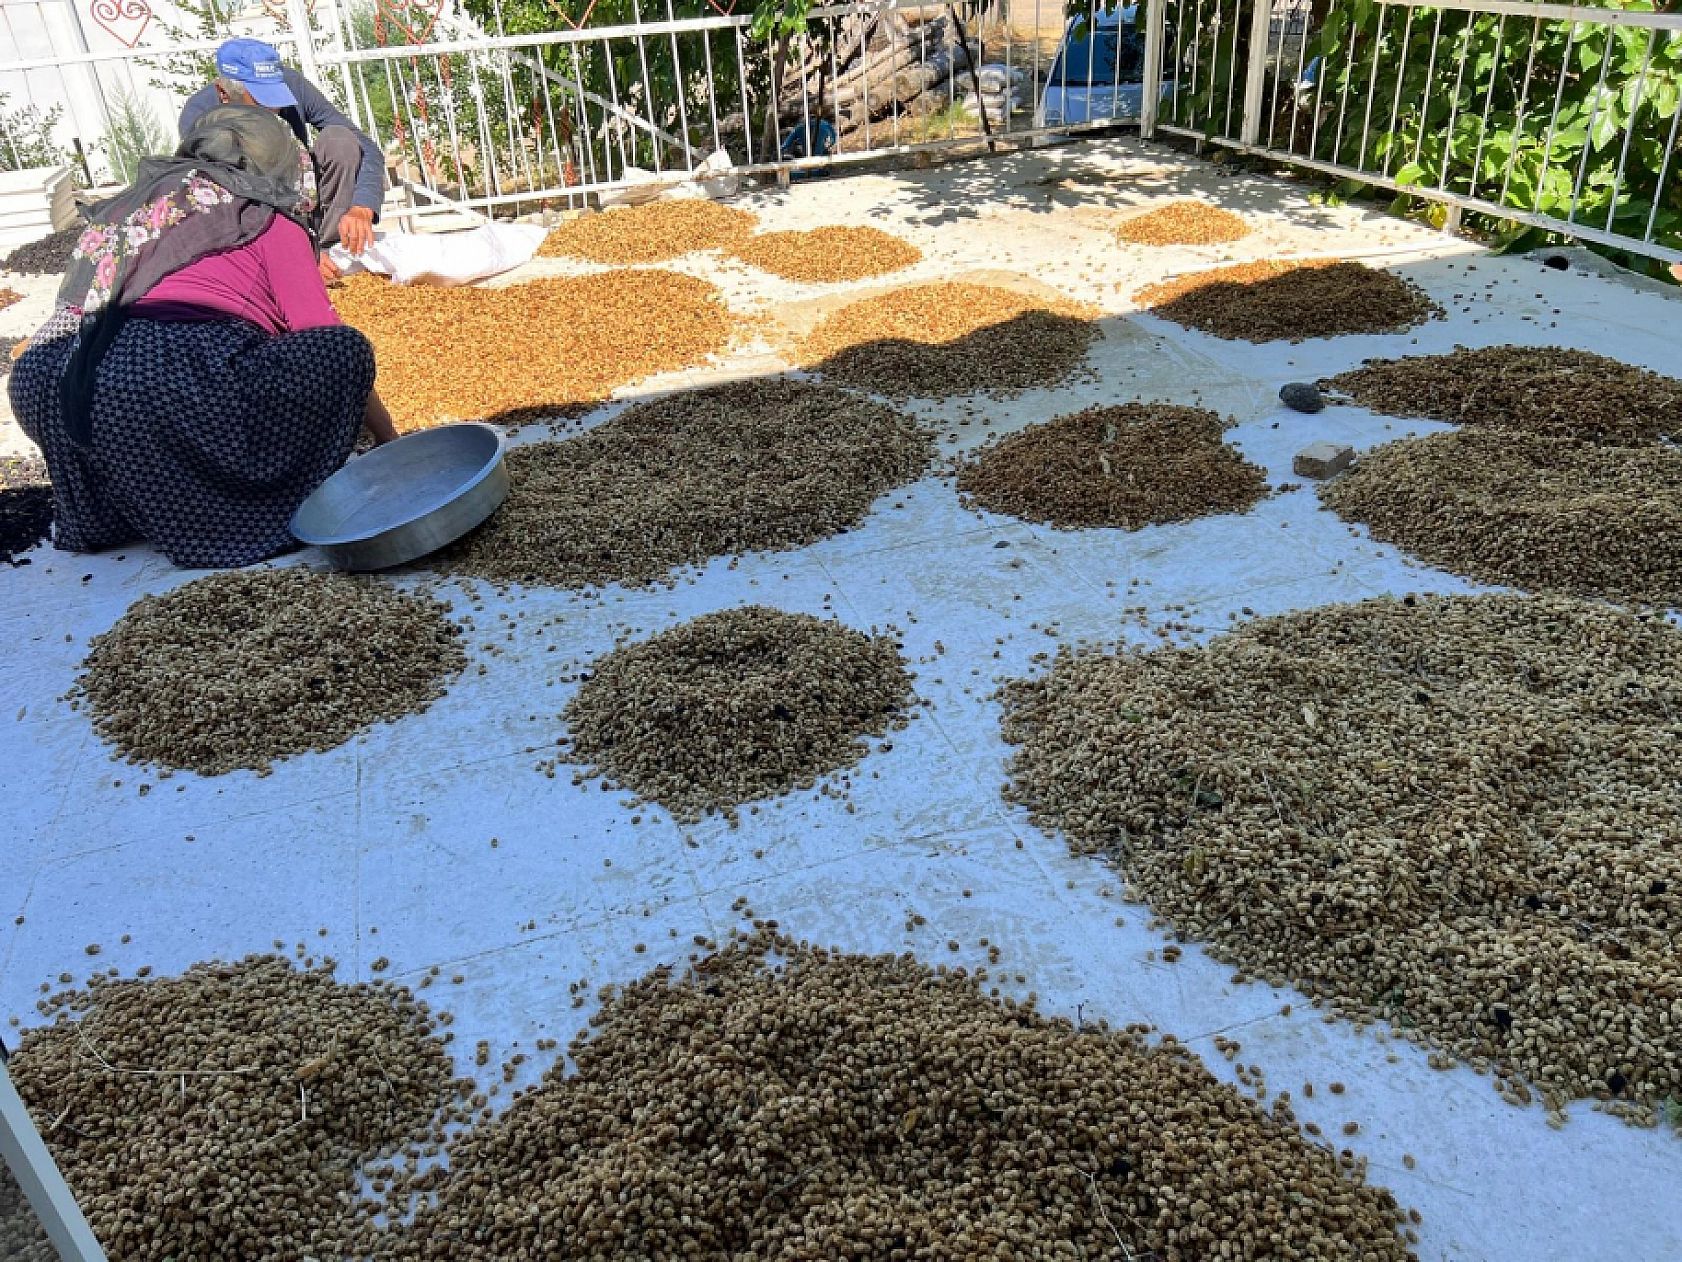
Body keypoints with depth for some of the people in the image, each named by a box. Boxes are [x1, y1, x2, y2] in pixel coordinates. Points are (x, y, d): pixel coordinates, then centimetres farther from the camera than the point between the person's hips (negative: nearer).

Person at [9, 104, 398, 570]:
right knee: (345, 350, 5)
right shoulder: (271, 224, 15)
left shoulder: (131, 206, 31)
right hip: (185, 380, -6)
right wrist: (389, 440, 21)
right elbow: (331, 349, 10)